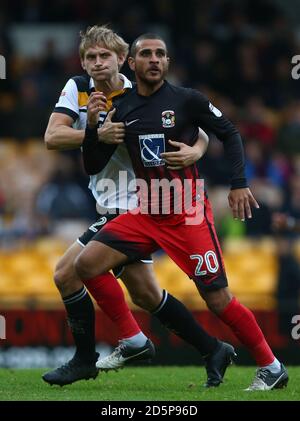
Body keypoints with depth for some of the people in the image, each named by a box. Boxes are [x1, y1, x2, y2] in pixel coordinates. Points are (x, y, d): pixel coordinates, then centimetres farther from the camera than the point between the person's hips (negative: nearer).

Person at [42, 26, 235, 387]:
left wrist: (194, 151, -32)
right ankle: (212, 350, 23)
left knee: (68, 273, -11)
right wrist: (98, 134, -28)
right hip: (115, 207, 7)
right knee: (145, 294, 13)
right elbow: (52, 137, -13)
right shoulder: (77, 89, 0)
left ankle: (85, 359, 3)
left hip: (131, 208, -7)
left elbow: (198, 133, -8)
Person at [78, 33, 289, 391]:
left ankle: (271, 368, 8)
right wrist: (92, 126, -9)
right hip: (147, 213, 5)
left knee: (218, 299, -8)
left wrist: (239, 184, -8)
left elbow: (229, 134, 2)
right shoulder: (121, 109, 4)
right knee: (86, 264, -9)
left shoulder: (187, 100, -7)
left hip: (188, 214, -5)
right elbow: (93, 167, 6)